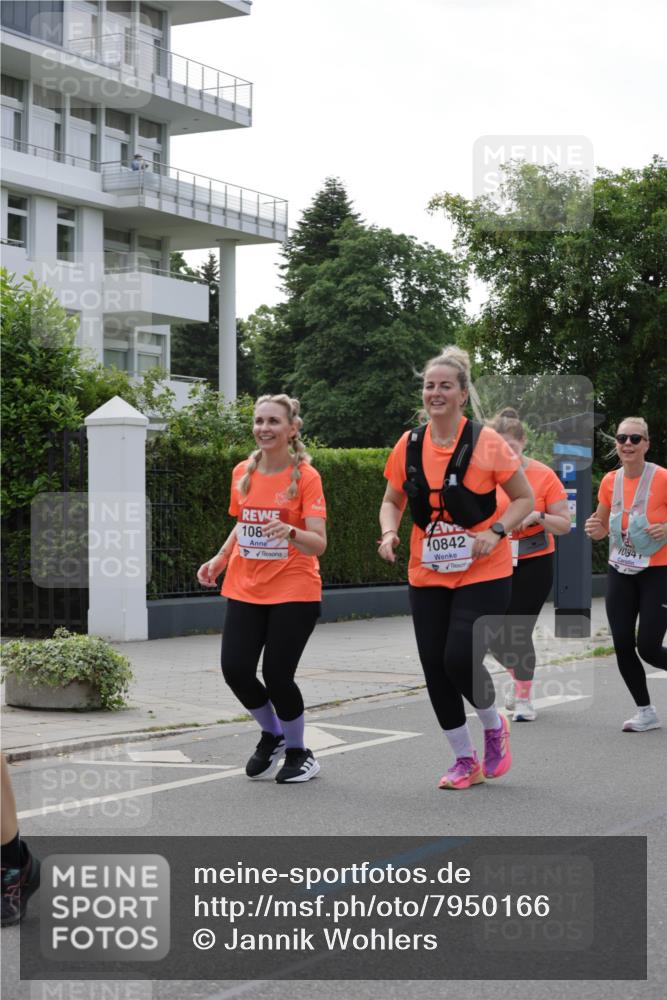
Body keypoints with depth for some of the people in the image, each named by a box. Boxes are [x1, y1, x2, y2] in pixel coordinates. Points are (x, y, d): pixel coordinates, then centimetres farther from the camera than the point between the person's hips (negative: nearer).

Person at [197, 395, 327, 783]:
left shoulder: (305, 476, -9)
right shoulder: (243, 473, 7)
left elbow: (318, 544, -14)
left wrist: (290, 532, -34)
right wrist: (221, 558, 8)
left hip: (294, 592, -5)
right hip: (245, 590, 5)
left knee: (277, 675, -9)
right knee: (235, 668, -7)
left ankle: (298, 752, 18)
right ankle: (272, 735, 22)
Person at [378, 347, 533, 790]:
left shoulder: (486, 442, -10)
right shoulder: (409, 445, 1)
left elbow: (524, 498, -2)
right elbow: (392, 501, 13)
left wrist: (496, 532, -18)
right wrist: (389, 532, -7)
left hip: (483, 574, -4)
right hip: (427, 575, 4)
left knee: (460, 660, -16)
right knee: (435, 668, 3)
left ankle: (495, 726, 17)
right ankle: (466, 761, 20)